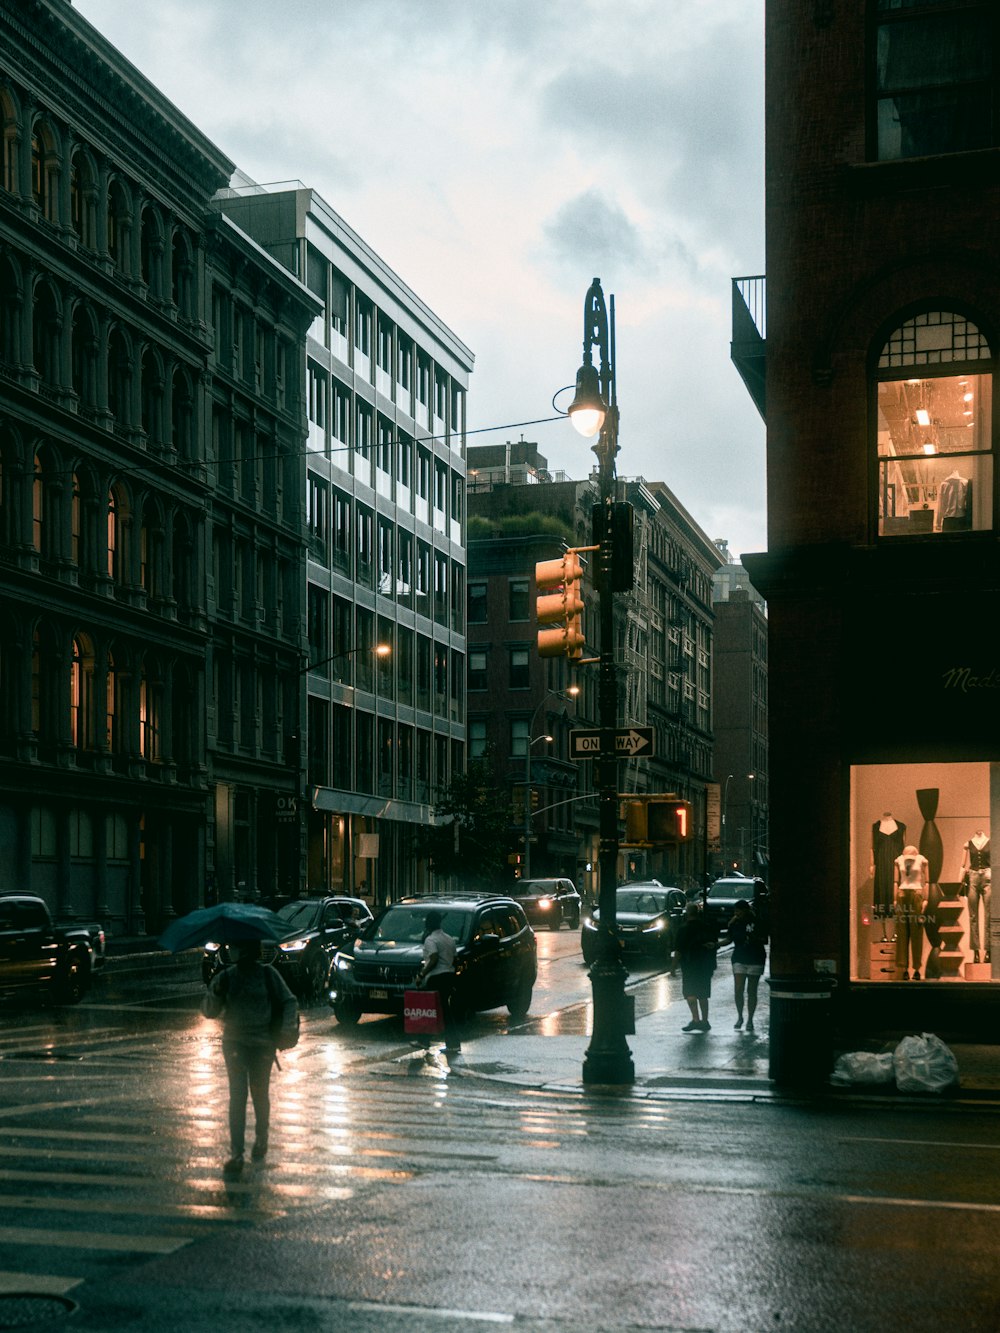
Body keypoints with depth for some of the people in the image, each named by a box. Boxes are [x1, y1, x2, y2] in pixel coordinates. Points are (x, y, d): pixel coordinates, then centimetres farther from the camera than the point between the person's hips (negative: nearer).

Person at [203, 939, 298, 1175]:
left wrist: (285, 1030, -12)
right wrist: (215, 993, -19)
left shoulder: (268, 974, -1)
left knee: (260, 1093, 9)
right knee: (237, 1095, -6)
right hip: (234, 1042, 1)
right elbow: (209, 1012, 1)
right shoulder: (225, 978, 4)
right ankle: (236, 1153, -6)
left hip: (263, 1043, -1)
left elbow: (289, 1002, 2)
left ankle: (261, 1139, 33)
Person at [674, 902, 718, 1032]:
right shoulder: (708, 927, 7)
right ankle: (704, 1020, 15)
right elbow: (716, 944, 13)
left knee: (689, 992, -6)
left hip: (690, 964, -6)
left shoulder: (683, 928, -8)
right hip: (706, 965, 6)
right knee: (703, 994, 13)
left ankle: (696, 1019, -19)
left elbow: (679, 950, -10)